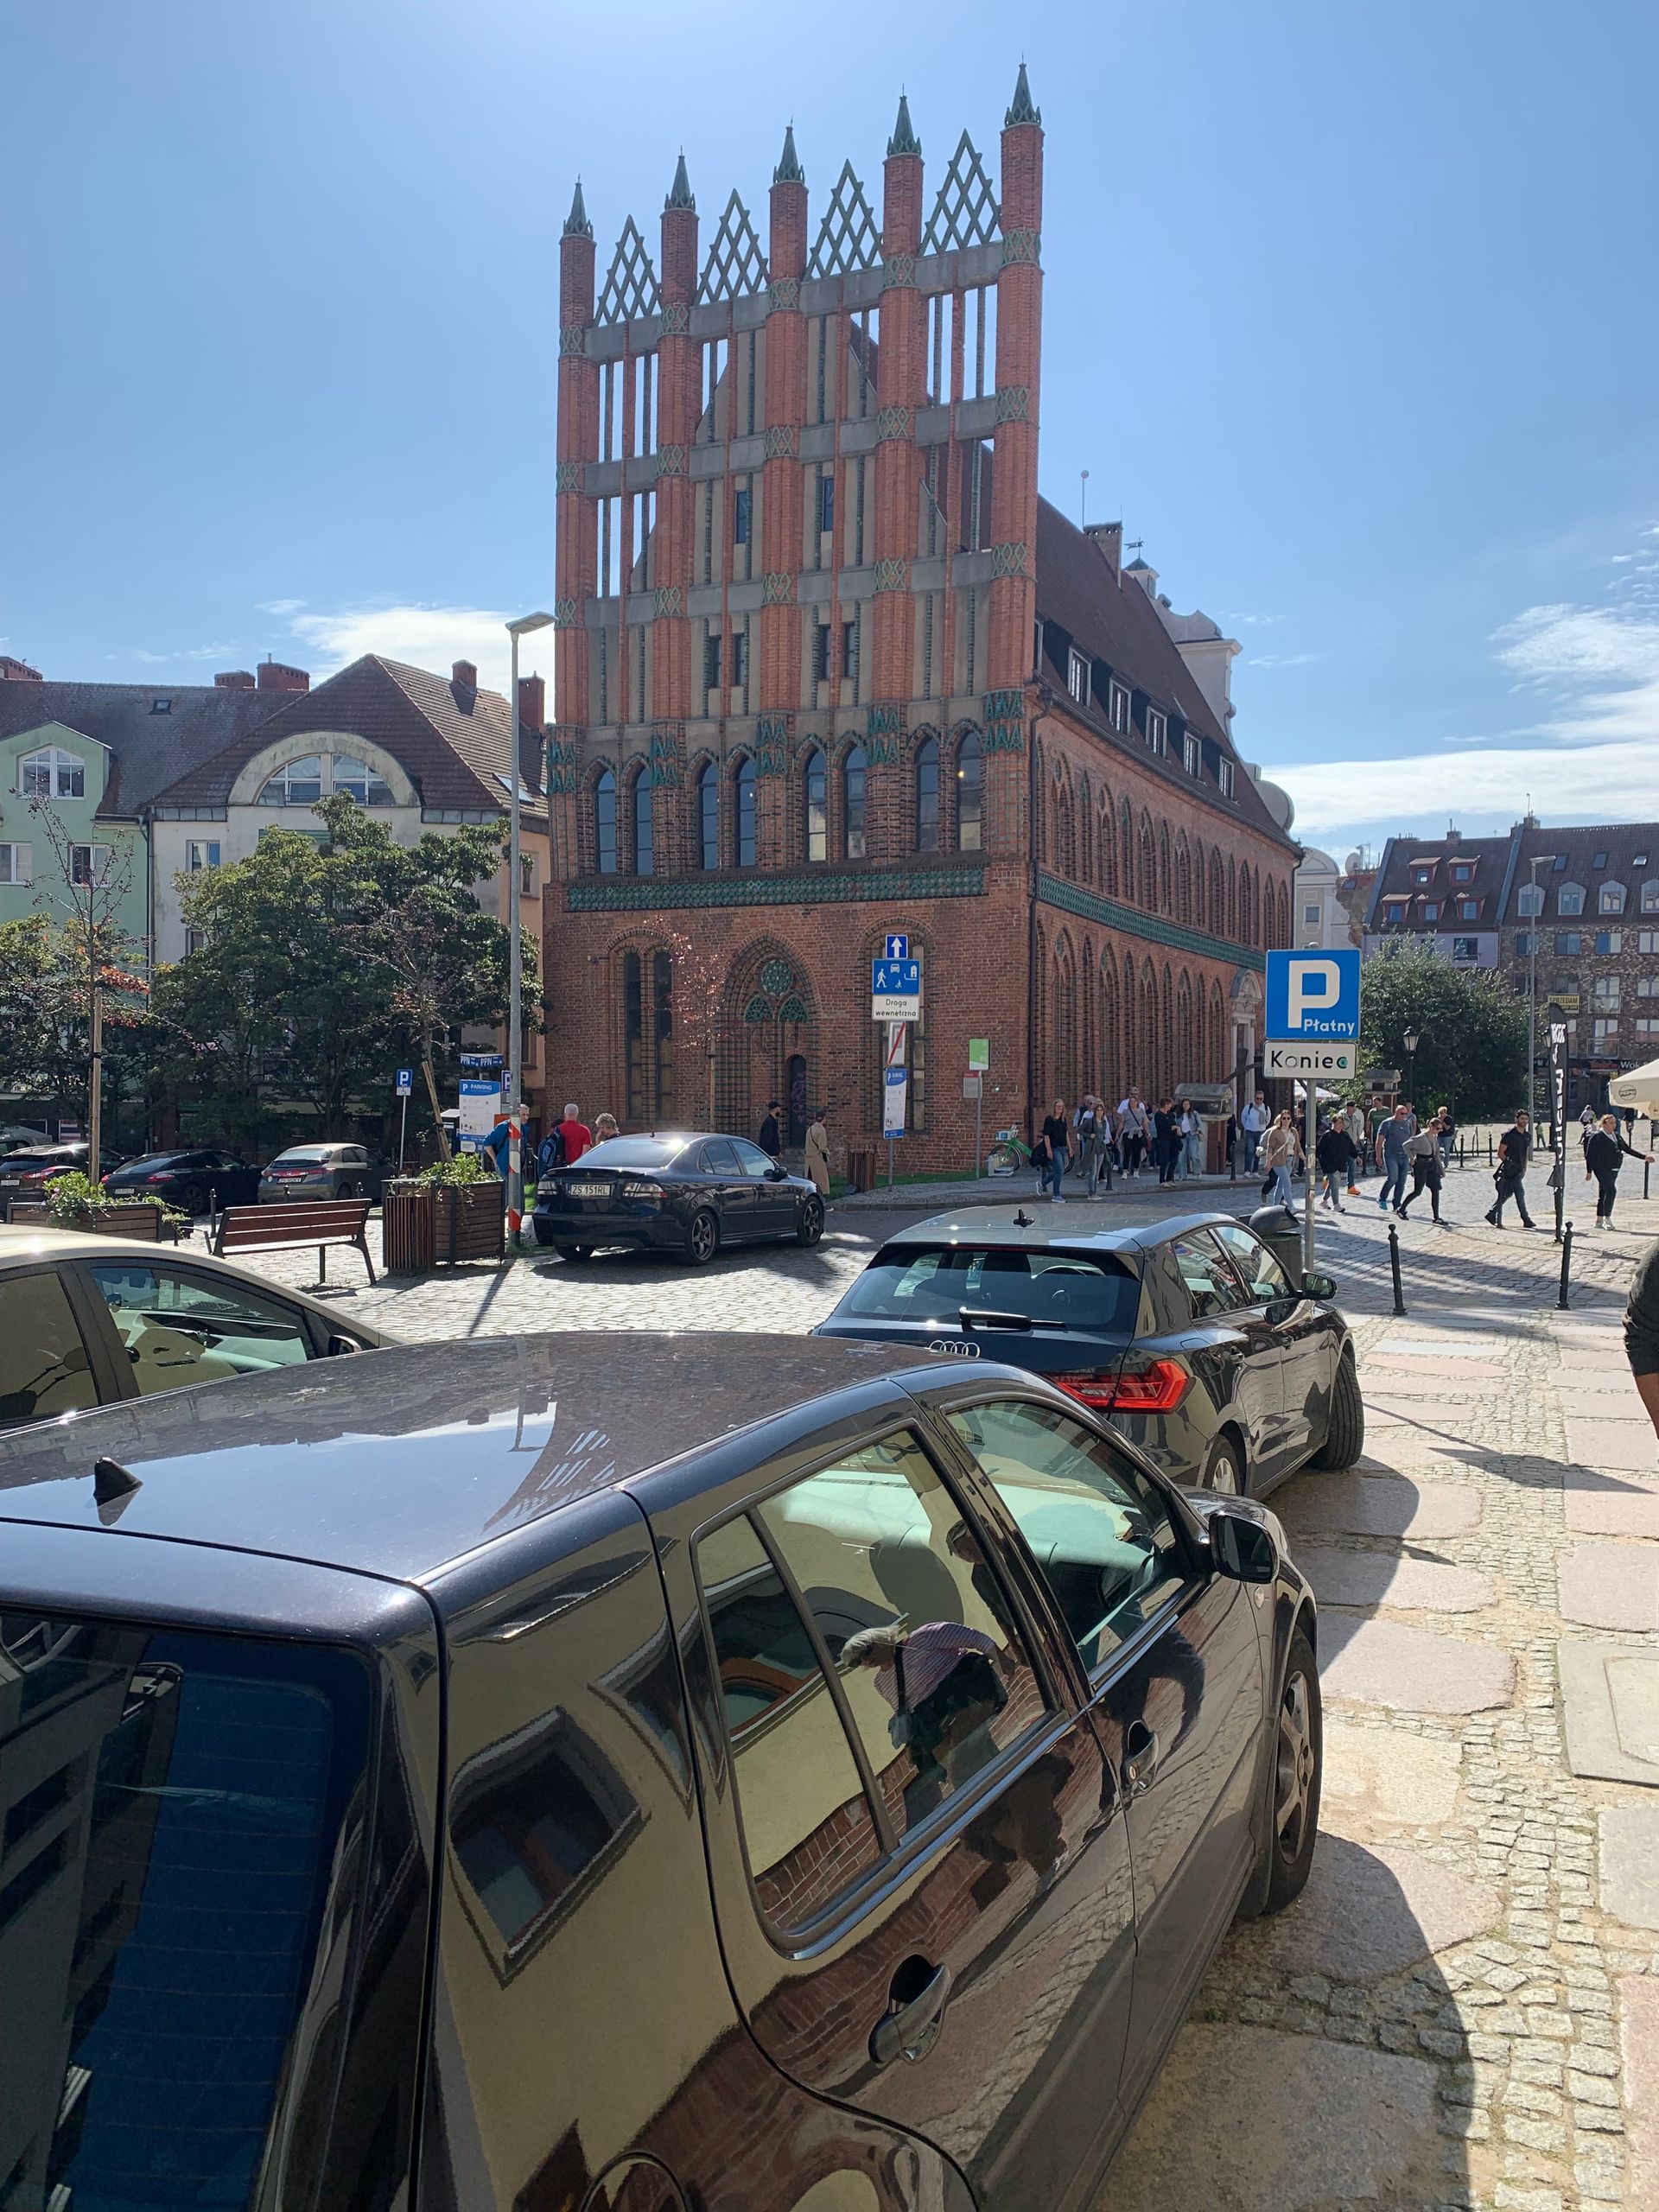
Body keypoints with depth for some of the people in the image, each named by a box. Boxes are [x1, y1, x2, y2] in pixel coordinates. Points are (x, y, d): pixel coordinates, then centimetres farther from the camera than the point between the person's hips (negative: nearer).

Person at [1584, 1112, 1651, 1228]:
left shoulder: (1617, 1136, 15)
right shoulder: (1596, 1136, -7)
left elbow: (1627, 1149, 23)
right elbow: (1589, 1155, -8)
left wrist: (1644, 1156, 17)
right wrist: (1589, 1171, -11)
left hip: (1613, 1169, 7)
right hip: (1602, 1169, -7)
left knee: (1603, 1194, 11)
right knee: (1611, 1191, -17)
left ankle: (1599, 1221, 17)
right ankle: (1607, 1219, -10)